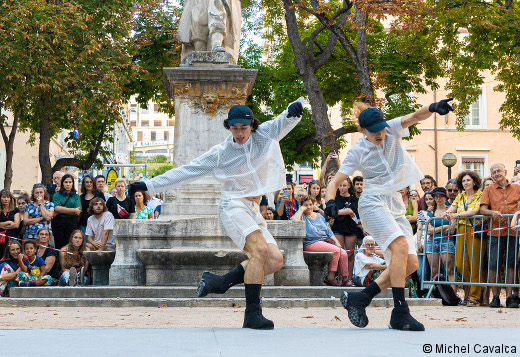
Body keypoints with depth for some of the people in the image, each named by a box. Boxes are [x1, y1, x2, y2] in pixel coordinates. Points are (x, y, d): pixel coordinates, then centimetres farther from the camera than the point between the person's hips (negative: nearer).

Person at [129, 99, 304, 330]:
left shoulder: (264, 135, 8)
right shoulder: (219, 153, 2)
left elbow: (284, 122, -8)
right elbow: (185, 172, 5)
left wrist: (294, 110, -34)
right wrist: (149, 185, 2)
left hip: (253, 212, 5)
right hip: (232, 207, -5)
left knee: (275, 260, -14)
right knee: (261, 250, -28)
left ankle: (220, 282, -4)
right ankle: (252, 313, -29)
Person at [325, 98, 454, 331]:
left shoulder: (392, 130, 4)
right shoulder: (357, 152, -3)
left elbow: (414, 117, -13)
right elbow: (335, 182, -5)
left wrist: (433, 108, -35)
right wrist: (330, 201, -26)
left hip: (395, 206, 6)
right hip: (373, 204, -6)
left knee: (410, 264, -4)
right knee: (401, 246, -28)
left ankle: (359, 298, 3)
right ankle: (400, 313, -30)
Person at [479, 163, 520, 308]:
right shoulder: (488, 190, 12)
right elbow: (482, 209, 3)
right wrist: (492, 212, -17)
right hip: (495, 232, 0)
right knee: (493, 266, -5)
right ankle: (495, 297, 3)